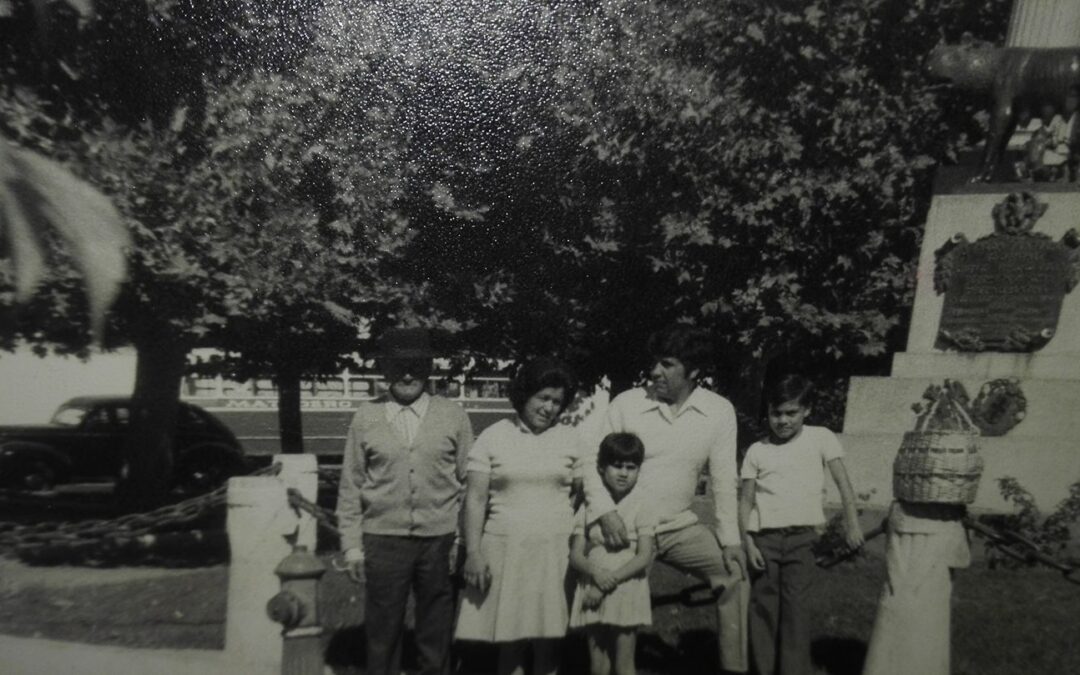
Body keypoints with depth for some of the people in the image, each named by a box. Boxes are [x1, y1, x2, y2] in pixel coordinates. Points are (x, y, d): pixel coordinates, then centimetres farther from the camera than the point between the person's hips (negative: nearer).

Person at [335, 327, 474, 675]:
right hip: (383, 541, 0)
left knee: (436, 638, 12)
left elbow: (468, 482, 3)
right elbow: (350, 485, 5)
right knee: (382, 635, 9)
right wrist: (351, 544, 2)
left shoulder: (453, 415, 0)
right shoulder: (366, 417, 1)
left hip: (439, 541, 0)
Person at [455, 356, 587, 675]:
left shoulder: (571, 439, 6)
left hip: (555, 552, 1)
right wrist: (473, 552, -9)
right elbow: (475, 498, -2)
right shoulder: (493, 437, 1)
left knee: (548, 643, 3)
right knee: (510, 643, 3)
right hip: (505, 551, -1)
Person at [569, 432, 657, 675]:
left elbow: (644, 556, -11)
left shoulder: (641, 506, -4)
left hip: (627, 591, -3)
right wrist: (595, 572, -20)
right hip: (593, 594, 3)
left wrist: (611, 581, -18)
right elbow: (575, 555, 0)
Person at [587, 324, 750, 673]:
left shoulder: (719, 410, -6)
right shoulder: (626, 404, -11)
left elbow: (724, 479, -3)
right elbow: (592, 461, -11)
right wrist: (605, 511, -27)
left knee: (734, 574, -7)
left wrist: (731, 538, -9)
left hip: (679, 526, 2)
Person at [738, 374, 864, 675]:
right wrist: (747, 542, -5)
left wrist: (852, 524, -12)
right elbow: (746, 500, 5)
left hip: (801, 536, -2)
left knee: (795, 603, -8)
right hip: (764, 537, 2)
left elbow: (843, 482, -2)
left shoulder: (820, 438, 3)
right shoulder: (757, 450, 6)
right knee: (762, 605, 4)